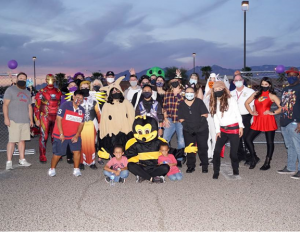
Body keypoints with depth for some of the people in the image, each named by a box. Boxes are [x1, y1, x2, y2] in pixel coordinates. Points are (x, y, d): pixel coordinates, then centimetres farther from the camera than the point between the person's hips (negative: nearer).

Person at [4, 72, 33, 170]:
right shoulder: (10, 90, 2)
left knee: (22, 140, 9)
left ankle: (22, 160, 17)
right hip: (14, 121, -6)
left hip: (25, 121, 6)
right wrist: (6, 118, -14)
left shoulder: (27, 92, 21)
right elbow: (5, 104, -5)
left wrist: (31, 119, 18)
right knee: (12, 141, -7)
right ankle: (9, 162, -3)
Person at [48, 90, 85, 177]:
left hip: (74, 135, 4)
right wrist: (61, 134, -16)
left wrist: (77, 135, -6)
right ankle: (52, 169, 22)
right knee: (58, 153, 1)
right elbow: (58, 119, -14)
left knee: (77, 151, -7)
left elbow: (81, 123, 5)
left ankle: (76, 169, 8)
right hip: (61, 135, -4)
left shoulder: (82, 110, 2)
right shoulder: (65, 106, -12)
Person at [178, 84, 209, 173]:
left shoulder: (199, 102, 1)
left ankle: (205, 166, 15)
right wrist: (185, 124, -12)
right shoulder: (181, 104, 6)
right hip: (188, 131, 2)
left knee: (202, 148, 2)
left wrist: (198, 122, -16)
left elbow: (205, 115, -2)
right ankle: (191, 166, 17)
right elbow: (181, 119, 5)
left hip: (202, 129, -1)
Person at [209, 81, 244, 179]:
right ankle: (216, 172, 2)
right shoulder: (214, 102, 10)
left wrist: (240, 126, -4)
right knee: (216, 151, -7)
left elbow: (237, 113, -2)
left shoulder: (230, 100, -4)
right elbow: (215, 117, 10)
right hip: (222, 130, 4)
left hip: (233, 129, -4)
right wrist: (217, 130, 5)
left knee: (233, 152, -1)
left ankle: (235, 170, 23)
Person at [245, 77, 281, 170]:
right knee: (248, 139, -1)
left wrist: (273, 113, -16)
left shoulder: (272, 96, 1)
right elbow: (246, 103, 20)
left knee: (270, 142, 3)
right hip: (257, 121, 4)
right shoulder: (256, 94, 13)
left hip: (269, 121, -4)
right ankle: (254, 158, 17)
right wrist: (251, 112, 10)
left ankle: (267, 163, 15)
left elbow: (281, 107, -7)